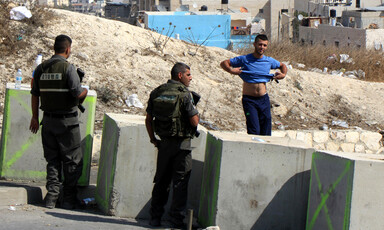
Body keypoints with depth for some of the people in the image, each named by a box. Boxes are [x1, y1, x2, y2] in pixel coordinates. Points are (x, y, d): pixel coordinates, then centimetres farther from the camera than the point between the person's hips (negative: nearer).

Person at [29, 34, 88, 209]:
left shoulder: (41, 68, 4)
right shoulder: (68, 68, -14)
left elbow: (35, 95, 10)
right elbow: (78, 94, -18)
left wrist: (35, 117, 20)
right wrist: (85, 92, 5)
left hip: (48, 120, 5)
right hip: (67, 121, -5)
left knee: (52, 160, 12)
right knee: (72, 161, 5)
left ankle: (51, 197, 7)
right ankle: (69, 199, 7)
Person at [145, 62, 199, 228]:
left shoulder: (157, 93, 4)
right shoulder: (184, 94, -14)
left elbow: (148, 120, 8)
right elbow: (194, 122, -16)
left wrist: (153, 140, 16)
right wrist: (194, 109, 4)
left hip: (164, 143, 5)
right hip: (181, 144, -5)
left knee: (161, 181, 14)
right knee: (180, 182, 3)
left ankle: (155, 217, 18)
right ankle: (177, 219, 5)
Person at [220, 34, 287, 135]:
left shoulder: (269, 61, 7)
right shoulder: (245, 59, -4)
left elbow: (282, 65, 27)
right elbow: (224, 63, 0)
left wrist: (283, 74, 7)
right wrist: (231, 70, -18)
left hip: (264, 99, 4)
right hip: (249, 100, -4)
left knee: (266, 133, 3)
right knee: (254, 132, -15)